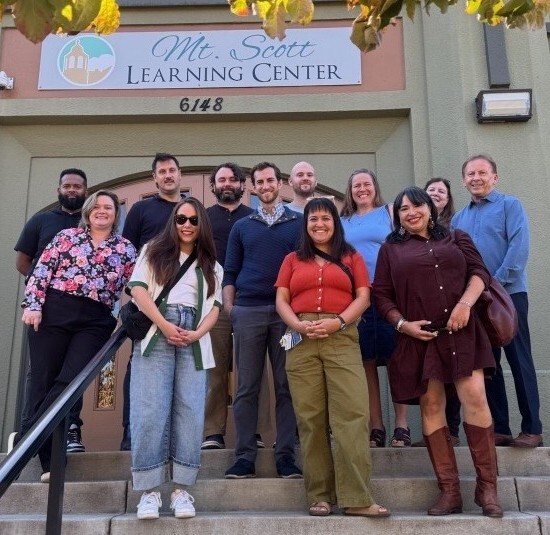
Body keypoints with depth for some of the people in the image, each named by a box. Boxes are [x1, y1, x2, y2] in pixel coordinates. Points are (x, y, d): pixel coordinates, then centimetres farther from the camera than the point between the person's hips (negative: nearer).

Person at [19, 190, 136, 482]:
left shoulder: (126, 249, 12)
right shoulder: (67, 236, 10)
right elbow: (42, 271, 4)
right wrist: (33, 305, -6)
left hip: (95, 321, 0)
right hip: (54, 310, 0)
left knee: (71, 380, -11)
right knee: (44, 379, 0)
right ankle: (49, 459, 9)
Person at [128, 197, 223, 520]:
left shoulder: (212, 266, 19)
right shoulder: (154, 252, 14)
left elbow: (214, 308, 11)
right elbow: (138, 289, 1)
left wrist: (196, 334, -10)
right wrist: (165, 326, -11)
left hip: (194, 340, 2)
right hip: (156, 333, -2)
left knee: (190, 412, -4)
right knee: (150, 411, -8)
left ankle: (182, 490, 3)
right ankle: (149, 490, -2)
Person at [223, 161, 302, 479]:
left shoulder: (298, 223, 11)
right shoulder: (242, 227, 17)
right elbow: (230, 271, 15)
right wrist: (228, 306, 2)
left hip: (287, 311, -1)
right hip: (248, 311, 1)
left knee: (286, 386, 1)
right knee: (247, 387, 2)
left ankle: (286, 456, 7)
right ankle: (245, 456, 7)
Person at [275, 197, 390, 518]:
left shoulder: (352, 257, 16)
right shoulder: (293, 260, 19)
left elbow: (363, 297, 5)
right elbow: (281, 300, 10)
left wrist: (339, 321, -12)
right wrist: (299, 325, -9)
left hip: (342, 339, -1)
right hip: (301, 342, 1)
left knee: (352, 415, -10)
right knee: (311, 419, 1)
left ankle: (356, 498, -8)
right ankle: (320, 497, 7)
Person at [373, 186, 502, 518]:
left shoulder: (456, 239, 15)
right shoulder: (391, 249, 13)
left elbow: (480, 272, 6)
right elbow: (381, 295, 8)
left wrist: (466, 303, -12)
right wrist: (402, 324, -6)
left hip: (461, 330, 0)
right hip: (419, 337, 1)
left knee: (475, 397, -12)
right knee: (431, 407, 1)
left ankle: (487, 487, 1)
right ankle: (450, 491, 9)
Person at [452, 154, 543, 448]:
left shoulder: (509, 205, 2)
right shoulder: (458, 218, 16)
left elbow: (519, 247, -10)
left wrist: (497, 282, -17)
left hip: (508, 294, -5)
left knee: (519, 360, -2)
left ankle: (532, 429, 6)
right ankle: (499, 427, 15)